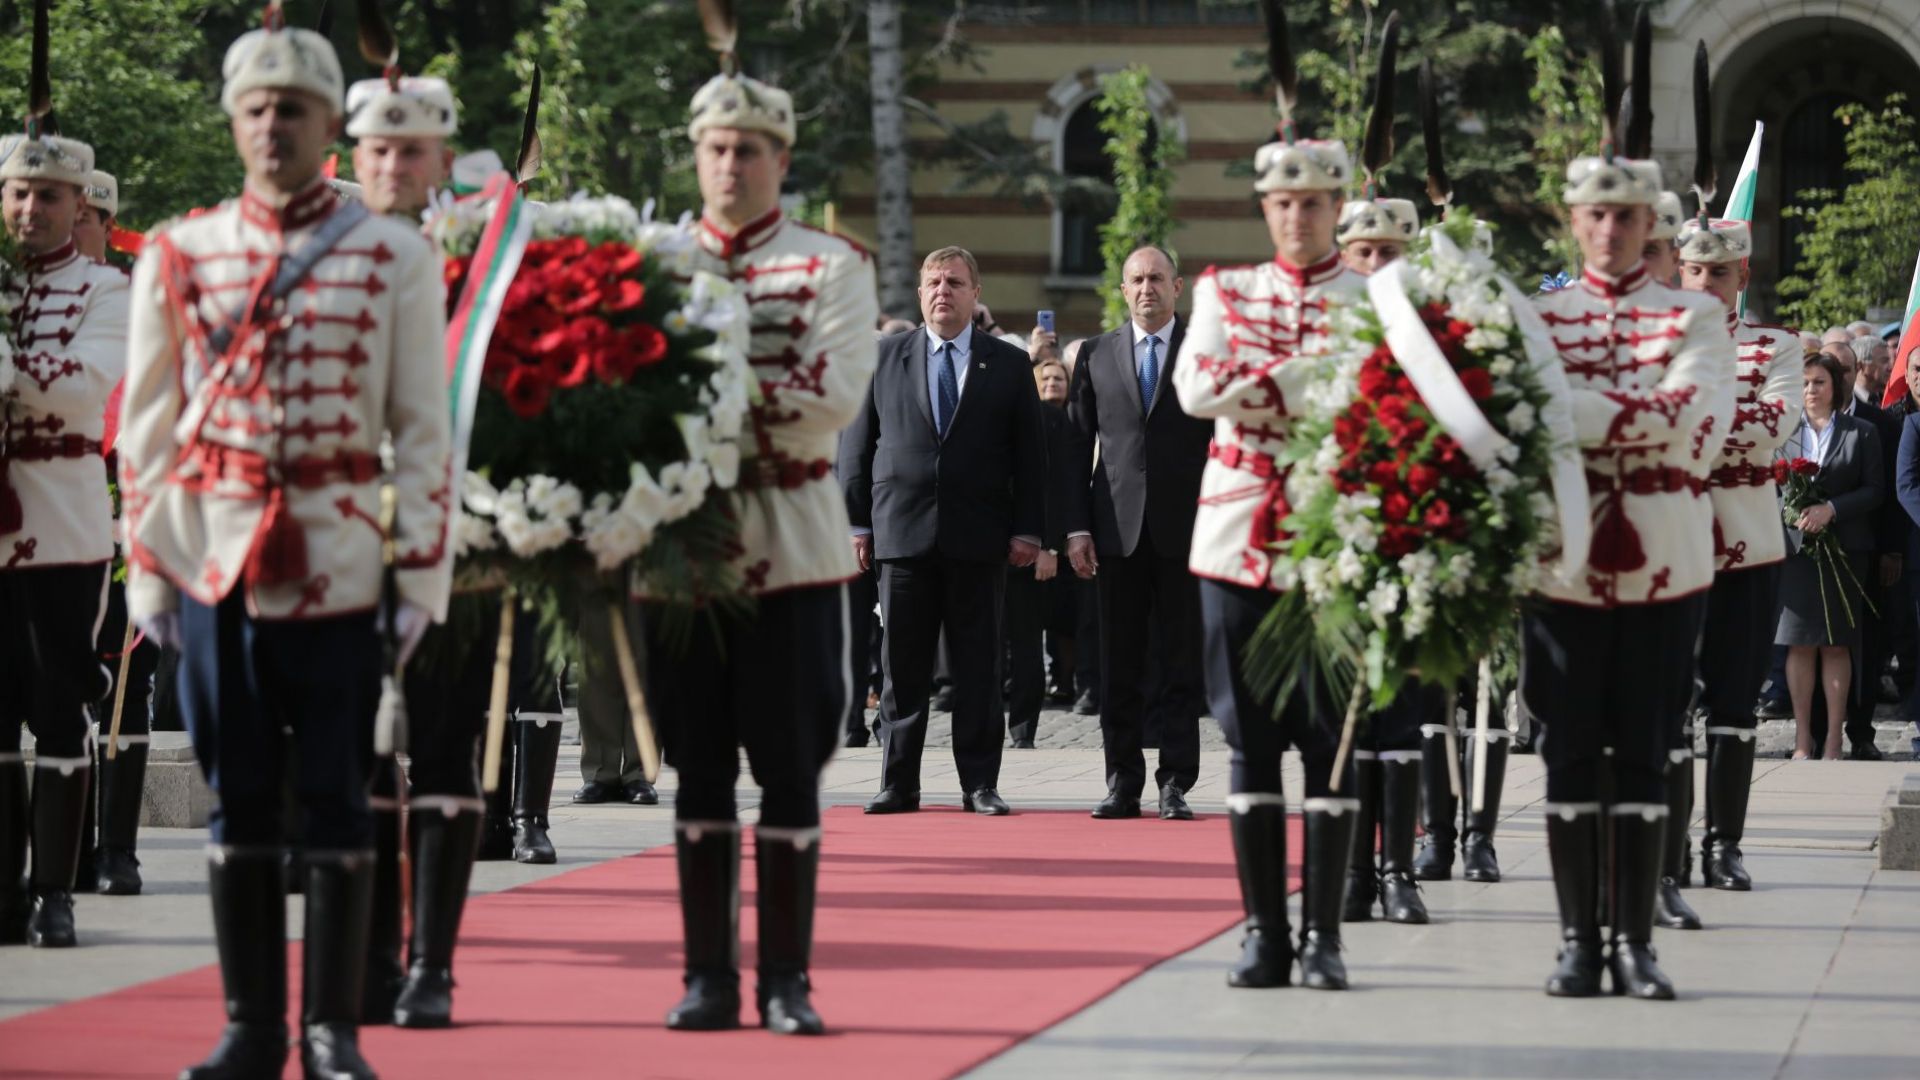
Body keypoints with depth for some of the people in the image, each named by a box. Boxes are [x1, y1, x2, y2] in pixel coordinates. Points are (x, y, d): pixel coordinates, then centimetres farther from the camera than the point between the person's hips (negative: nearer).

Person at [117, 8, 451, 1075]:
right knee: (238, 796, 6)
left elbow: (422, 430, 1)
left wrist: (422, 572, -4)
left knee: (335, 798, 2)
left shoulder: (397, 258, 1)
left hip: (338, 567, -2)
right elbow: (146, 425, 8)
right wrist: (145, 567, 3)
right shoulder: (178, 254, 6)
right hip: (213, 564, 2)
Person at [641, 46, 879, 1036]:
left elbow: (837, 394, -11)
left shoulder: (831, 268, 2)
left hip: (791, 551, -2)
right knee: (699, 768, 5)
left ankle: (788, 981, 6)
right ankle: (709, 978, 11)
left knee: (790, 769, 0)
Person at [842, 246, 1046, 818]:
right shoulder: (884, 358, 9)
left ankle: (979, 783, 7)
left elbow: (1031, 452, 6)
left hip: (978, 536, -1)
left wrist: (1028, 529, -2)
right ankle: (899, 783, 7)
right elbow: (856, 443, 9)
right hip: (902, 531, 1)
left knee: (978, 666, 2)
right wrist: (857, 522, 2)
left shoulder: (1009, 364, 7)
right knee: (903, 665, 2)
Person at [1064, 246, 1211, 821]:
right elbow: (1077, 445, 9)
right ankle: (1123, 783, 8)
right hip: (1118, 530, 2)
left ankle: (1176, 785, 4)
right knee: (1119, 666, 3)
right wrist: (1076, 527, 1)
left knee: (1181, 664, 0)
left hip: (1185, 529, -2)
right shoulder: (1095, 356, 11)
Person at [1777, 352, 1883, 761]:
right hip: (1795, 547, 1)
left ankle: (1834, 738, 4)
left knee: (1836, 646, 0)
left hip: (1844, 548, -1)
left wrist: (1831, 509, -13)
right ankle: (1802, 738, 5)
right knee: (1799, 644, -1)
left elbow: (1875, 490, 1)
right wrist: (1793, 513, -12)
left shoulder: (1862, 433, 6)